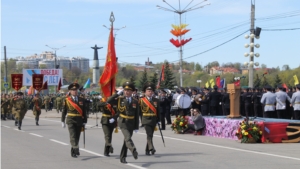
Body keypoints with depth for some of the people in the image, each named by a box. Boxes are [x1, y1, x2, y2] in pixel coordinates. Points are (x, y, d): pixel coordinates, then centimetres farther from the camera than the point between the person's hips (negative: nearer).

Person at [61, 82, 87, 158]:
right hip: (71, 120, -3)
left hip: (79, 121, 3)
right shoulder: (66, 100, 1)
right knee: (73, 136, -14)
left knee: (77, 137, 9)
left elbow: (84, 112, 11)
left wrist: (84, 121, 8)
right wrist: (63, 121, 4)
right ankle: (76, 150, -24)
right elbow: (64, 111, 5)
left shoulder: (81, 100, 8)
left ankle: (73, 151, 23)